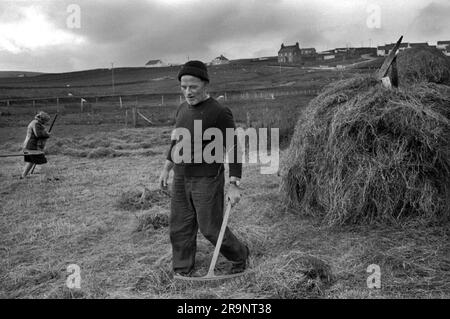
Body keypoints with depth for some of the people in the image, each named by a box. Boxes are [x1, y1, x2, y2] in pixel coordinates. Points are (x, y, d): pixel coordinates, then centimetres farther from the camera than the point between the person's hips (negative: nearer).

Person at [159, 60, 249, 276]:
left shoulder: (219, 113, -16)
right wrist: (166, 168, 19)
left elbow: (234, 149, -15)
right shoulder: (183, 109, 7)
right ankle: (182, 272, 26)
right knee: (180, 227, 9)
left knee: (211, 228, 2)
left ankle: (239, 255, 30)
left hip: (207, 180, -7)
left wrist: (234, 185, -19)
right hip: (181, 179, 7)